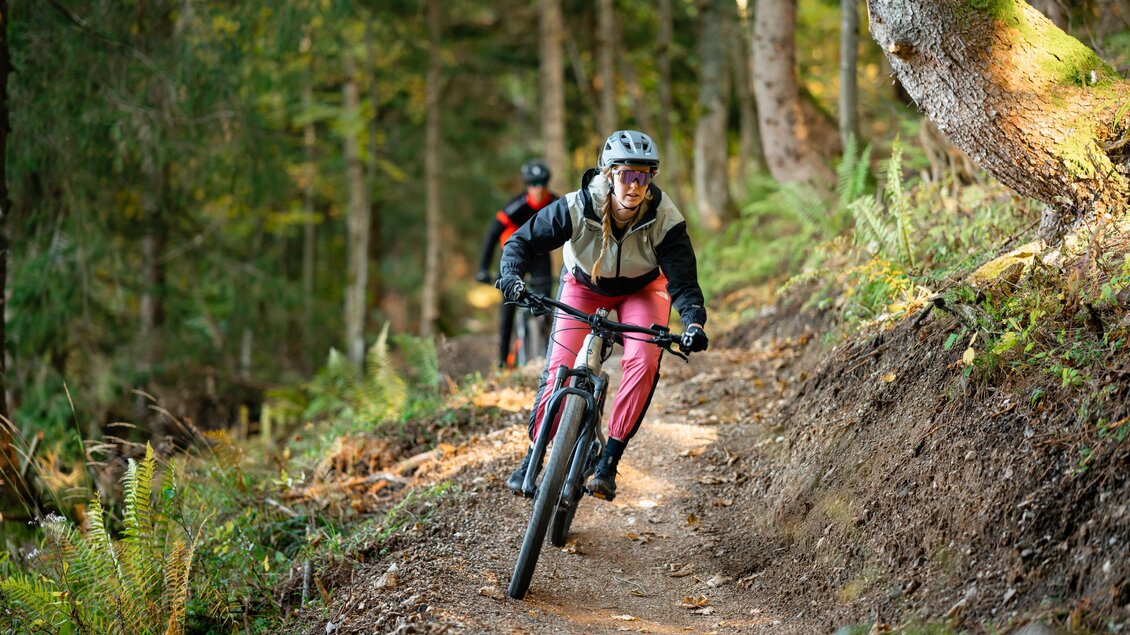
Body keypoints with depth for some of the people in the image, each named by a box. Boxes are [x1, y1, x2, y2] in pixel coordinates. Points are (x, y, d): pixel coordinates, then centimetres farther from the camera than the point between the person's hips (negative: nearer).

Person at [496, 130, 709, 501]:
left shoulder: (665, 219, -31)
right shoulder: (577, 208, -31)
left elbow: (683, 282, -32)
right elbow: (522, 241, -22)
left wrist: (693, 321, -51)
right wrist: (511, 276, -42)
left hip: (641, 289, 0)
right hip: (583, 285, 0)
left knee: (643, 362, -25)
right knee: (559, 370, -14)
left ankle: (609, 460, -16)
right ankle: (533, 454, 6)